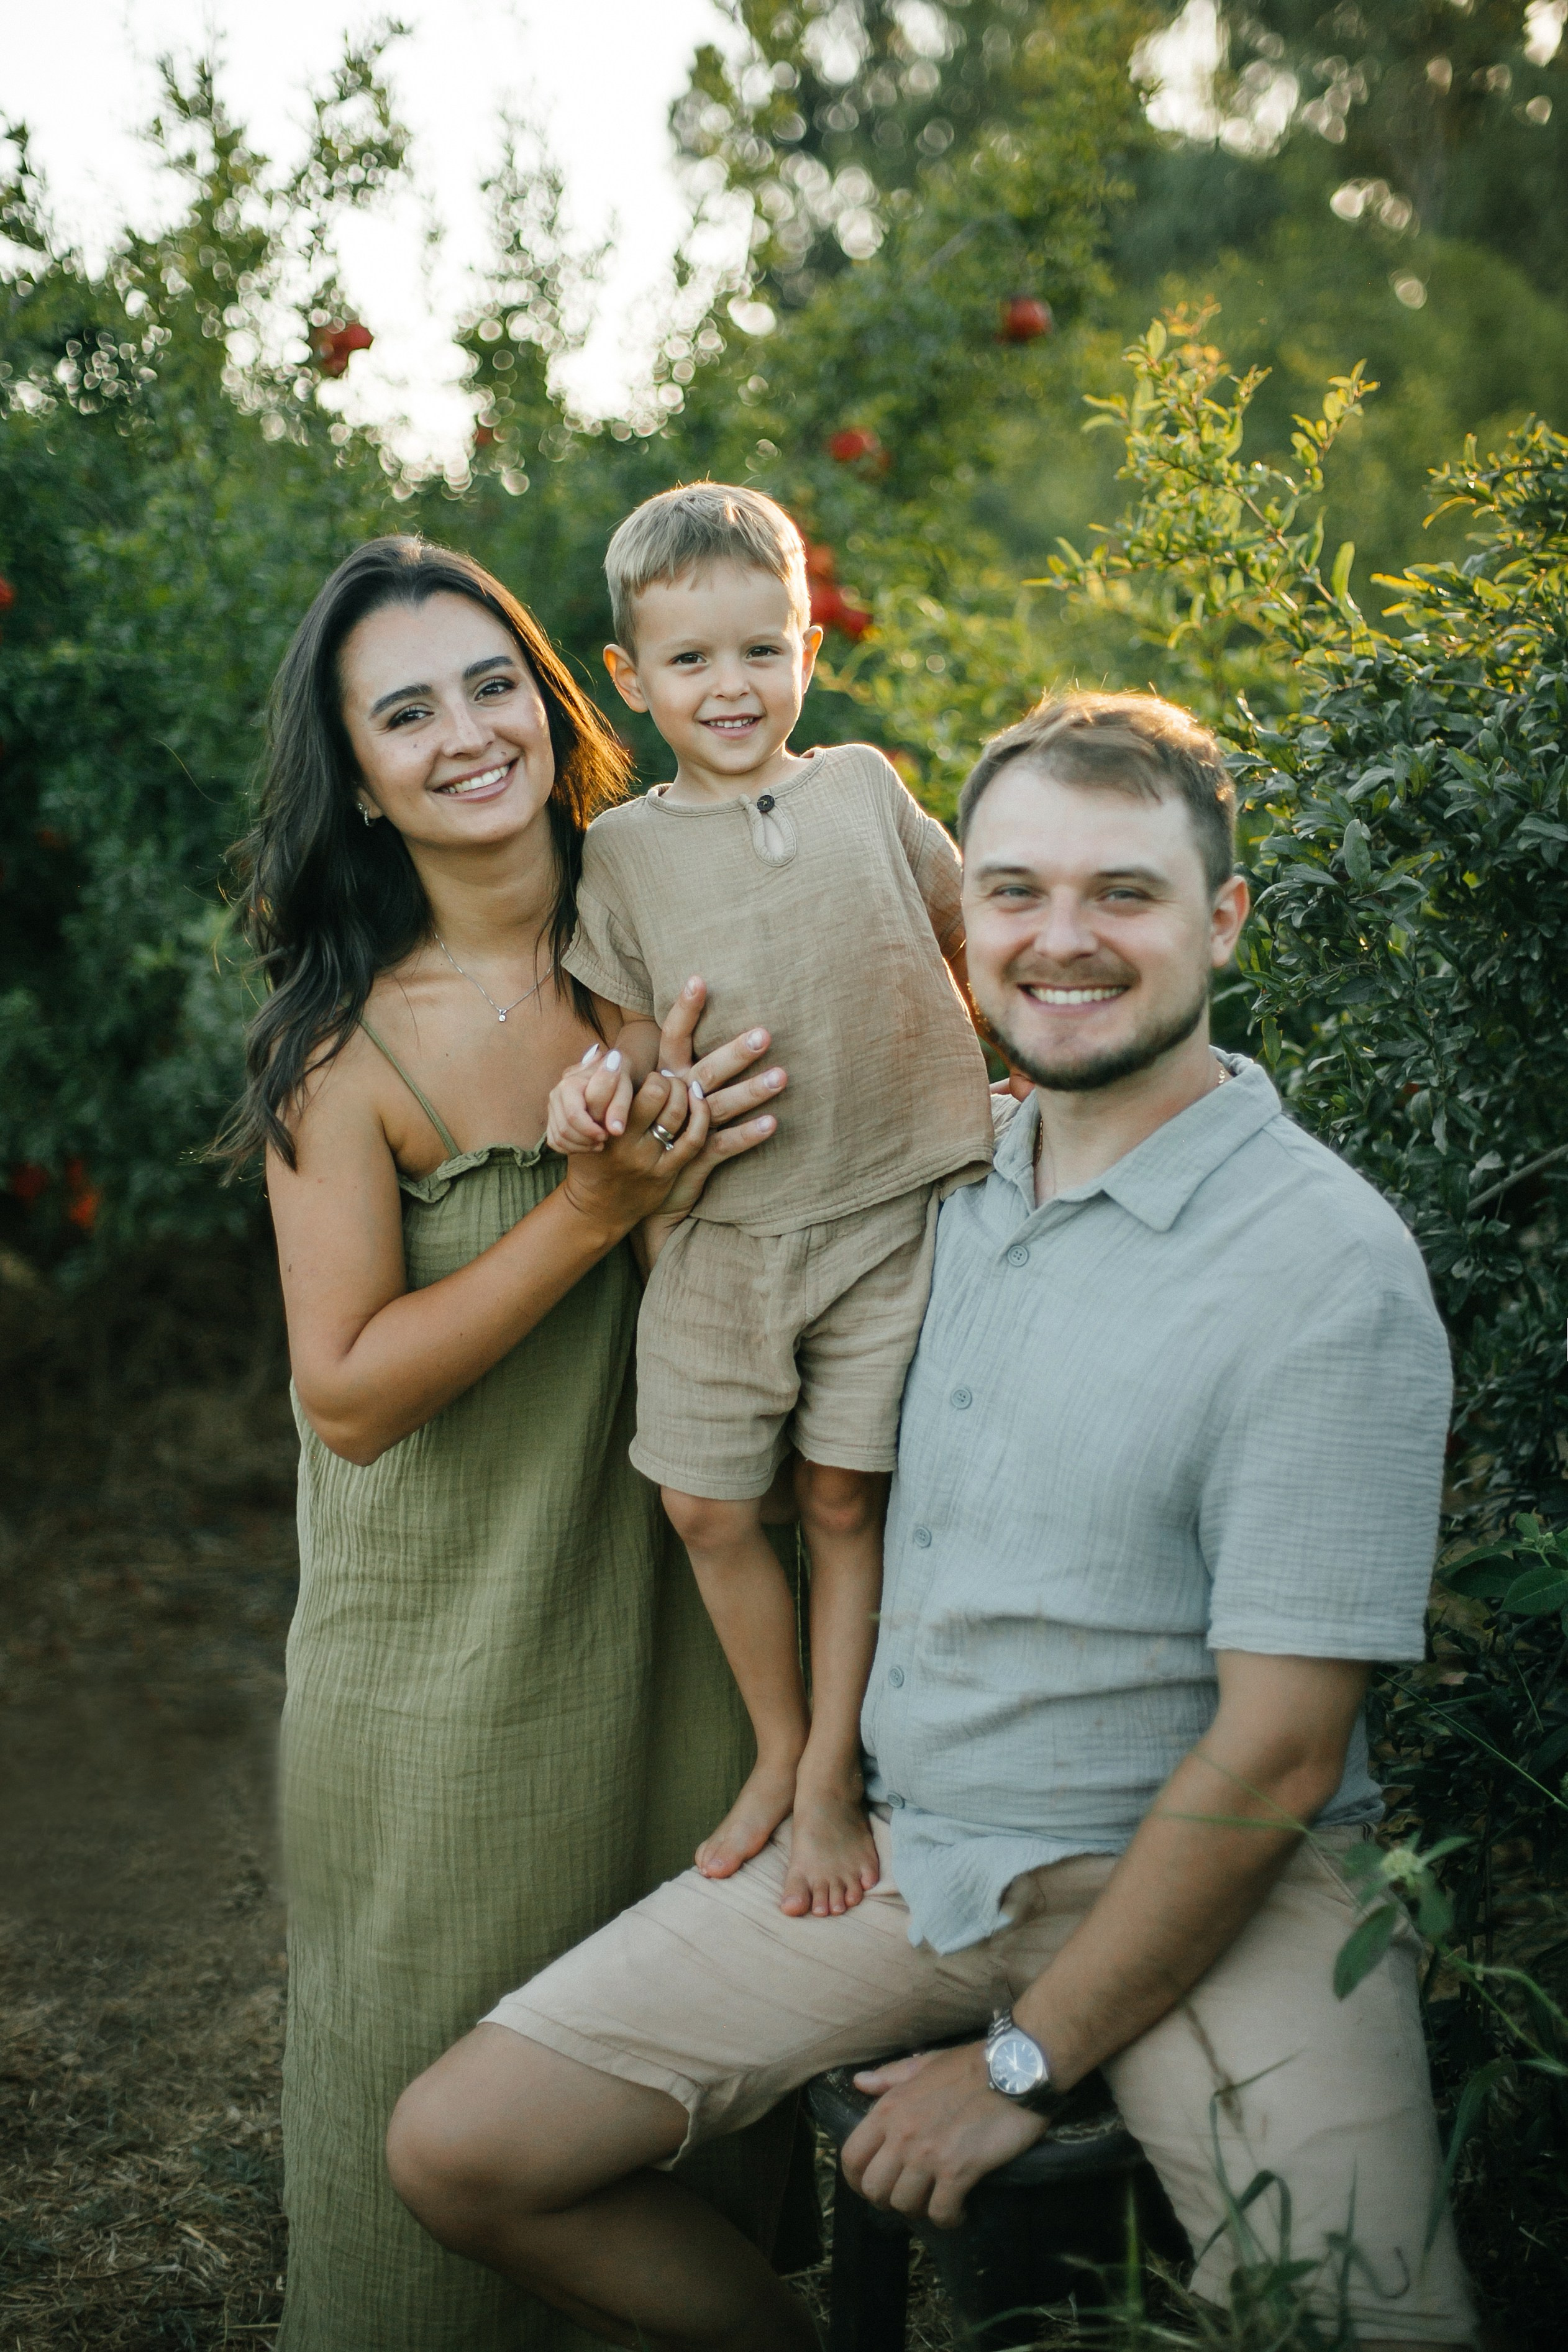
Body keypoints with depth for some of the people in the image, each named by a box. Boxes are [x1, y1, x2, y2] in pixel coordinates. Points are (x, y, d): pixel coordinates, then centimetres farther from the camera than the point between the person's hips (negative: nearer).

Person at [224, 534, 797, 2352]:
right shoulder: (345, 1044, -14)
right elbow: (348, 1393, -15)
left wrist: (678, 1191, -17)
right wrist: (595, 1208, -24)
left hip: (670, 1615, 4)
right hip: (446, 1647, -3)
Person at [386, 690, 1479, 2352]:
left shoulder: (1327, 1270, -17)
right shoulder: (957, 1167, 4)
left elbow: (1275, 1754, -17)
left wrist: (1023, 2064, -11)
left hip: (1211, 1884, -5)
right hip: (905, 1839, 5)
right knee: (461, 2150, -4)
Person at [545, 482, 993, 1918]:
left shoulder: (865, 789, 5)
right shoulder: (626, 850, 3)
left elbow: (971, 943, 17)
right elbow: (641, 1033, 3)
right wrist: (607, 1083, -18)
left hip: (888, 1216, -1)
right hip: (721, 1225, 1)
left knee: (844, 1495, 5)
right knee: (708, 1504, 4)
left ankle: (832, 1776, 20)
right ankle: (779, 1749, 27)